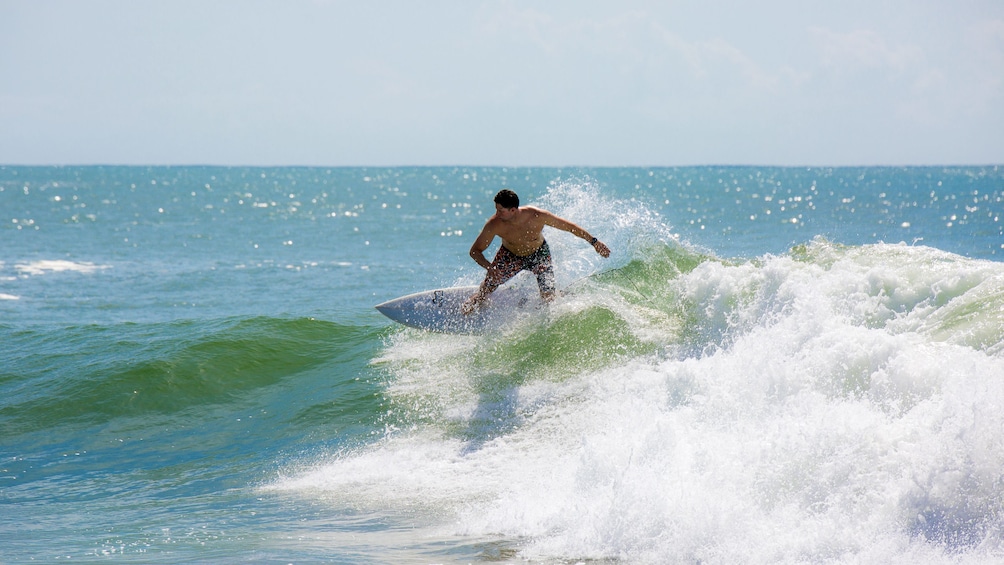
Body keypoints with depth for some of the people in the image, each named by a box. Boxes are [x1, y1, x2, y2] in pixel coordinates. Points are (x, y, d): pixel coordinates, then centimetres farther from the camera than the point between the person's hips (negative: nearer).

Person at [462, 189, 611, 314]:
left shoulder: (538, 217, -35)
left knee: (548, 298, -6)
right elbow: (475, 251, -23)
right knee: (487, 287, -5)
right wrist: (489, 267, -43)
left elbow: (569, 227, -20)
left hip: (538, 254, 0)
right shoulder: (494, 225, -34)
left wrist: (593, 241, -14)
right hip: (510, 256, 0)